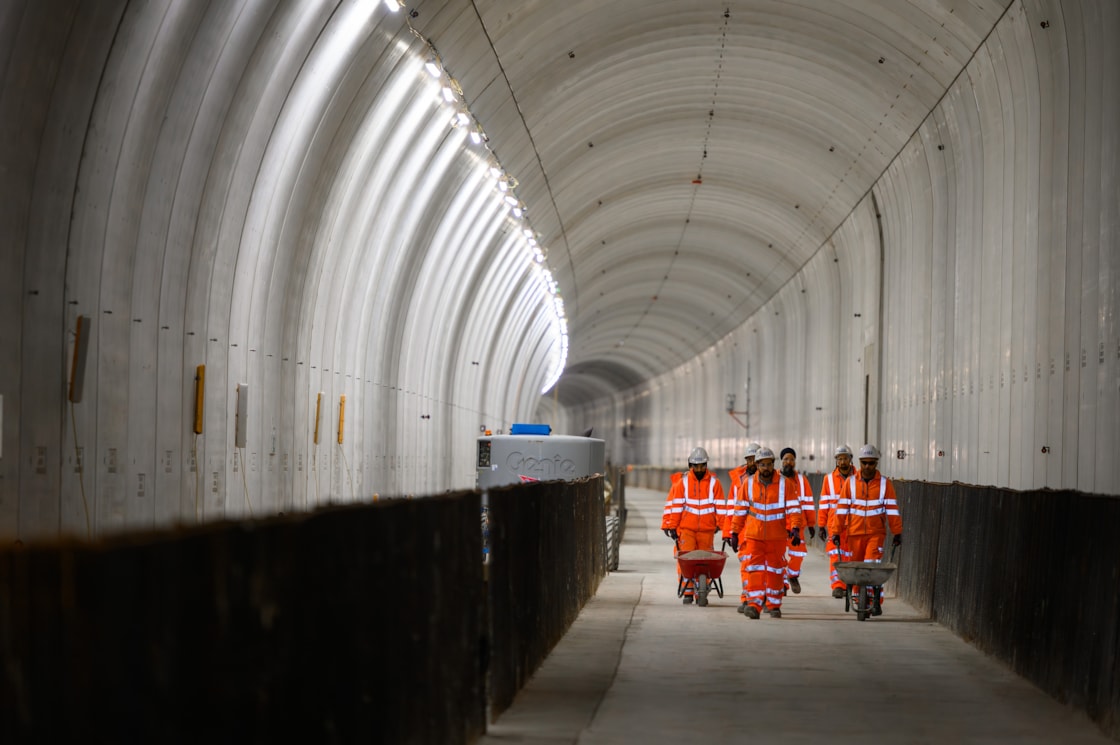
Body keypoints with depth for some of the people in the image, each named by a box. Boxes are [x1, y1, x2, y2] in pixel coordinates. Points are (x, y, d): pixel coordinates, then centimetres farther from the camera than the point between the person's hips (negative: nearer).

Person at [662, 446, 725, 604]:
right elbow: (675, 506, 2)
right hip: (685, 528, -1)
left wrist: (720, 524, 2)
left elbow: (719, 506, 6)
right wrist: (672, 526, -2)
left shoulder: (714, 482, 4)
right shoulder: (682, 482, 2)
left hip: (706, 529, 1)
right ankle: (687, 593, -3)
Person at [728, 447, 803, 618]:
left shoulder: (785, 483, -2)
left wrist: (795, 529, -19)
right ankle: (754, 605, -15)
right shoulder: (748, 484, 3)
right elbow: (740, 510, 7)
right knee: (754, 569, -10)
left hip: (777, 536, 0)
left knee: (775, 571, 8)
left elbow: (793, 508, -6)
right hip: (753, 535, 0)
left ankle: (774, 606, 19)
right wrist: (735, 533, 6)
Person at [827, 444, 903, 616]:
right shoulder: (850, 482, 2)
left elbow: (892, 509, 1)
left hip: (876, 533, -2)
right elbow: (842, 508, 1)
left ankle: (876, 602, -15)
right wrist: (835, 531, -3)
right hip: (855, 533, 2)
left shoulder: (884, 483, 1)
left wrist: (897, 532, -1)